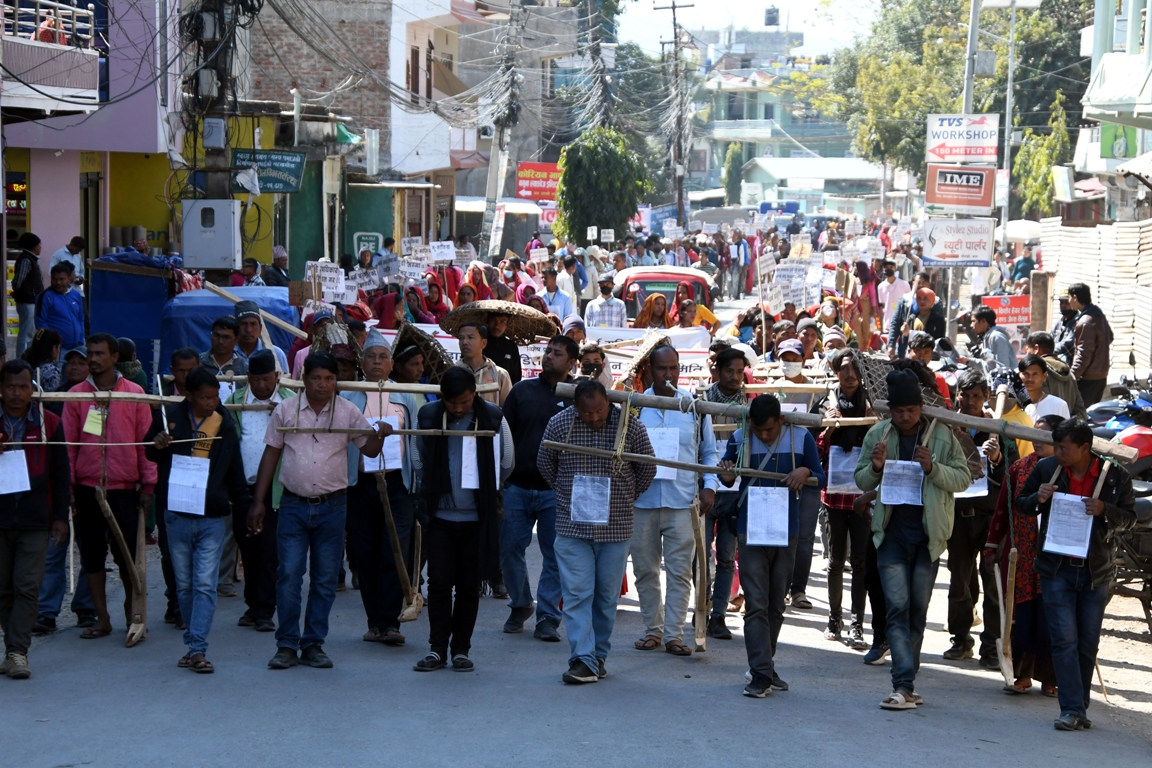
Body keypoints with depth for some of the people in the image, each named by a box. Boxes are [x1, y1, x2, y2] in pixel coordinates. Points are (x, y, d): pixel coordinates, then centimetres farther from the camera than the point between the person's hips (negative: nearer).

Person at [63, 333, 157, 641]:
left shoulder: (135, 394, 1)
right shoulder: (76, 395, 3)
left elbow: (145, 441, 2)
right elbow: (68, 444, 4)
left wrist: (148, 484, -2)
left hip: (124, 488, -1)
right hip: (87, 488, 1)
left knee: (127, 554, 1)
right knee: (92, 554, 4)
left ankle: (132, 607, 24)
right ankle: (102, 618, 12)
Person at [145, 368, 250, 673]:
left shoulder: (225, 425, 6)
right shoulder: (169, 417, 1)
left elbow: (235, 473, 15)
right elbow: (148, 452, 14)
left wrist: (246, 506, 13)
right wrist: (157, 447, -9)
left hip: (213, 518, 0)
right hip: (177, 515, 0)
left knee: (205, 585, -7)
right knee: (184, 584, 7)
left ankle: (197, 649, -10)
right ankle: (193, 645, 16)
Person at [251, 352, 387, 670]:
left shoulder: (348, 412, 2)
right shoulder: (286, 410, 2)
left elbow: (369, 449, 6)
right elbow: (271, 454, 7)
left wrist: (380, 434, -18)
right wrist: (258, 501, 3)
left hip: (332, 506, 1)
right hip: (294, 505, -1)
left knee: (325, 579, 5)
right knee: (289, 575, -5)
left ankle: (313, 644, 14)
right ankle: (287, 645, 3)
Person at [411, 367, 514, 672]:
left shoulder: (493, 419, -7)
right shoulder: (427, 417, -3)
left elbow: (506, 463, 9)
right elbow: (418, 460, 13)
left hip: (476, 518, 0)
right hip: (440, 515, 1)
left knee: (469, 586, 5)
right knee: (439, 582, -2)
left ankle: (461, 649, 13)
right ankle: (437, 648, 5)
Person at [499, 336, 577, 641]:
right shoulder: (523, 389, 8)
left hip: (556, 490, -2)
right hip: (517, 486, 2)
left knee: (555, 555, 0)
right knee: (509, 549, 5)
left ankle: (548, 617, 7)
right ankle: (520, 605, 26)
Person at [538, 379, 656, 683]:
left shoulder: (630, 427, -8)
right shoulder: (559, 424, -5)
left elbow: (647, 468, 8)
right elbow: (545, 464, 13)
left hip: (615, 528, 0)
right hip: (572, 527, 0)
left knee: (607, 597, 8)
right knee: (577, 594, -6)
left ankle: (599, 656, 18)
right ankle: (583, 661, -8)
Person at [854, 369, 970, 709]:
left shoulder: (942, 436, 0)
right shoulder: (877, 435, 4)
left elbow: (963, 478, -2)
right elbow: (862, 482, 10)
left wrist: (933, 468, -19)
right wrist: (876, 467, -12)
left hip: (928, 534, 0)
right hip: (891, 532, 0)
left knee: (918, 609, 7)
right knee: (898, 606, -9)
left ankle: (905, 684, 16)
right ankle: (905, 685, -13)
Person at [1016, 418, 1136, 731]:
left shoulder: (1116, 476, -2)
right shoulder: (1046, 469, 1)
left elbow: (1129, 518, 4)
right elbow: (1021, 504, 12)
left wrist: (1104, 510, -17)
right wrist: (1038, 499, -11)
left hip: (1096, 571, 0)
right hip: (1057, 568, 0)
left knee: (1088, 643, 7)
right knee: (1065, 640, -7)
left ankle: (1079, 708, 18)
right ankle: (1072, 710, -8)